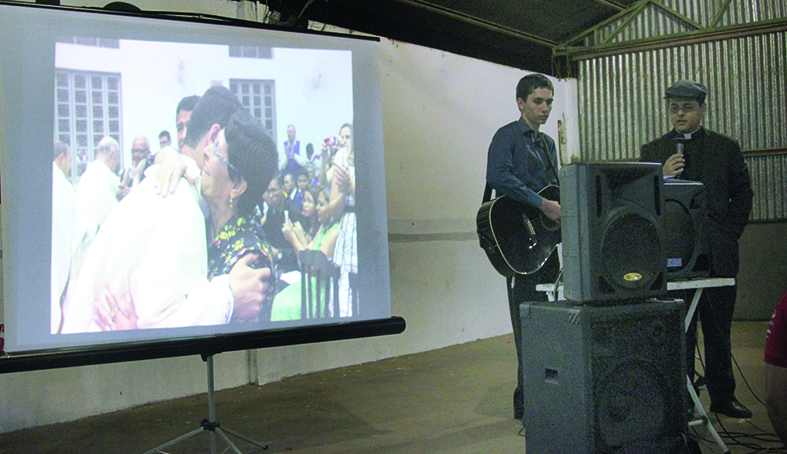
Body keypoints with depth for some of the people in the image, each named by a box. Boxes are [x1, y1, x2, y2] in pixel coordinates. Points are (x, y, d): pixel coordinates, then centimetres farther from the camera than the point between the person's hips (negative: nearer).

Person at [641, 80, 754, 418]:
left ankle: (723, 397, 20)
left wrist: (726, 237, 2)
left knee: (718, 329, 10)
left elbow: (742, 196, 11)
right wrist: (662, 177, -13)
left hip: (717, 254, 1)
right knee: (678, 330, 0)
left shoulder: (725, 148, 10)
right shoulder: (652, 151, 9)